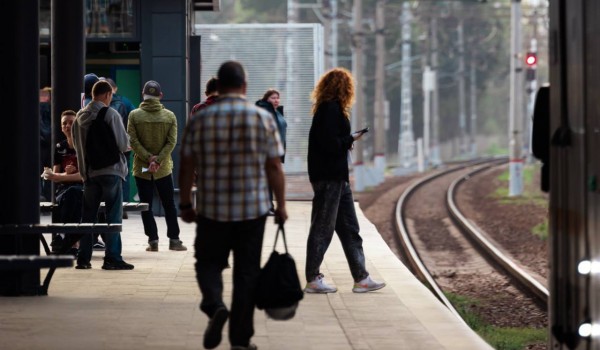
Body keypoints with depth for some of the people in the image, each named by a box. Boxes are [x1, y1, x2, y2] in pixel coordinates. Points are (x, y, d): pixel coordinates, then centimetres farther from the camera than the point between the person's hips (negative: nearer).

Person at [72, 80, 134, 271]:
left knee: (88, 216, 10)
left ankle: (83, 258, 10)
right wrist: (128, 146, 10)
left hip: (88, 172, 5)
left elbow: (76, 144, 14)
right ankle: (112, 258, -4)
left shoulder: (80, 117, 6)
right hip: (110, 170, -5)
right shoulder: (111, 115, -11)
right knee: (113, 216, 0)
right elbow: (123, 143, -12)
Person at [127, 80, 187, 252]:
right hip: (164, 168, 1)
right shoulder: (169, 116, -2)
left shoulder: (135, 115, -6)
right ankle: (174, 240, 10)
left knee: (146, 207, 5)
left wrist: (148, 158, -11)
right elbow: (171, 142, -9)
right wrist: (157, 161, -12)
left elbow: (133, 141, -11)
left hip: (141, 168, -1)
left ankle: (153, 241, 2)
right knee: (169, 205, 11)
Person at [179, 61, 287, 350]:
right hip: (253, 209, 0)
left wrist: (185, 204, 12)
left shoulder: (199, 120, -1)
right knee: (246, 272, 8)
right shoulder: (263, 118, -2)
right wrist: (280, 205, 7)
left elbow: (186, 168, 2)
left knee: (209, 263, 15)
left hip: (211, 209, 0)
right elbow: (274, 167, -2)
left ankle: (214, 305, -14)